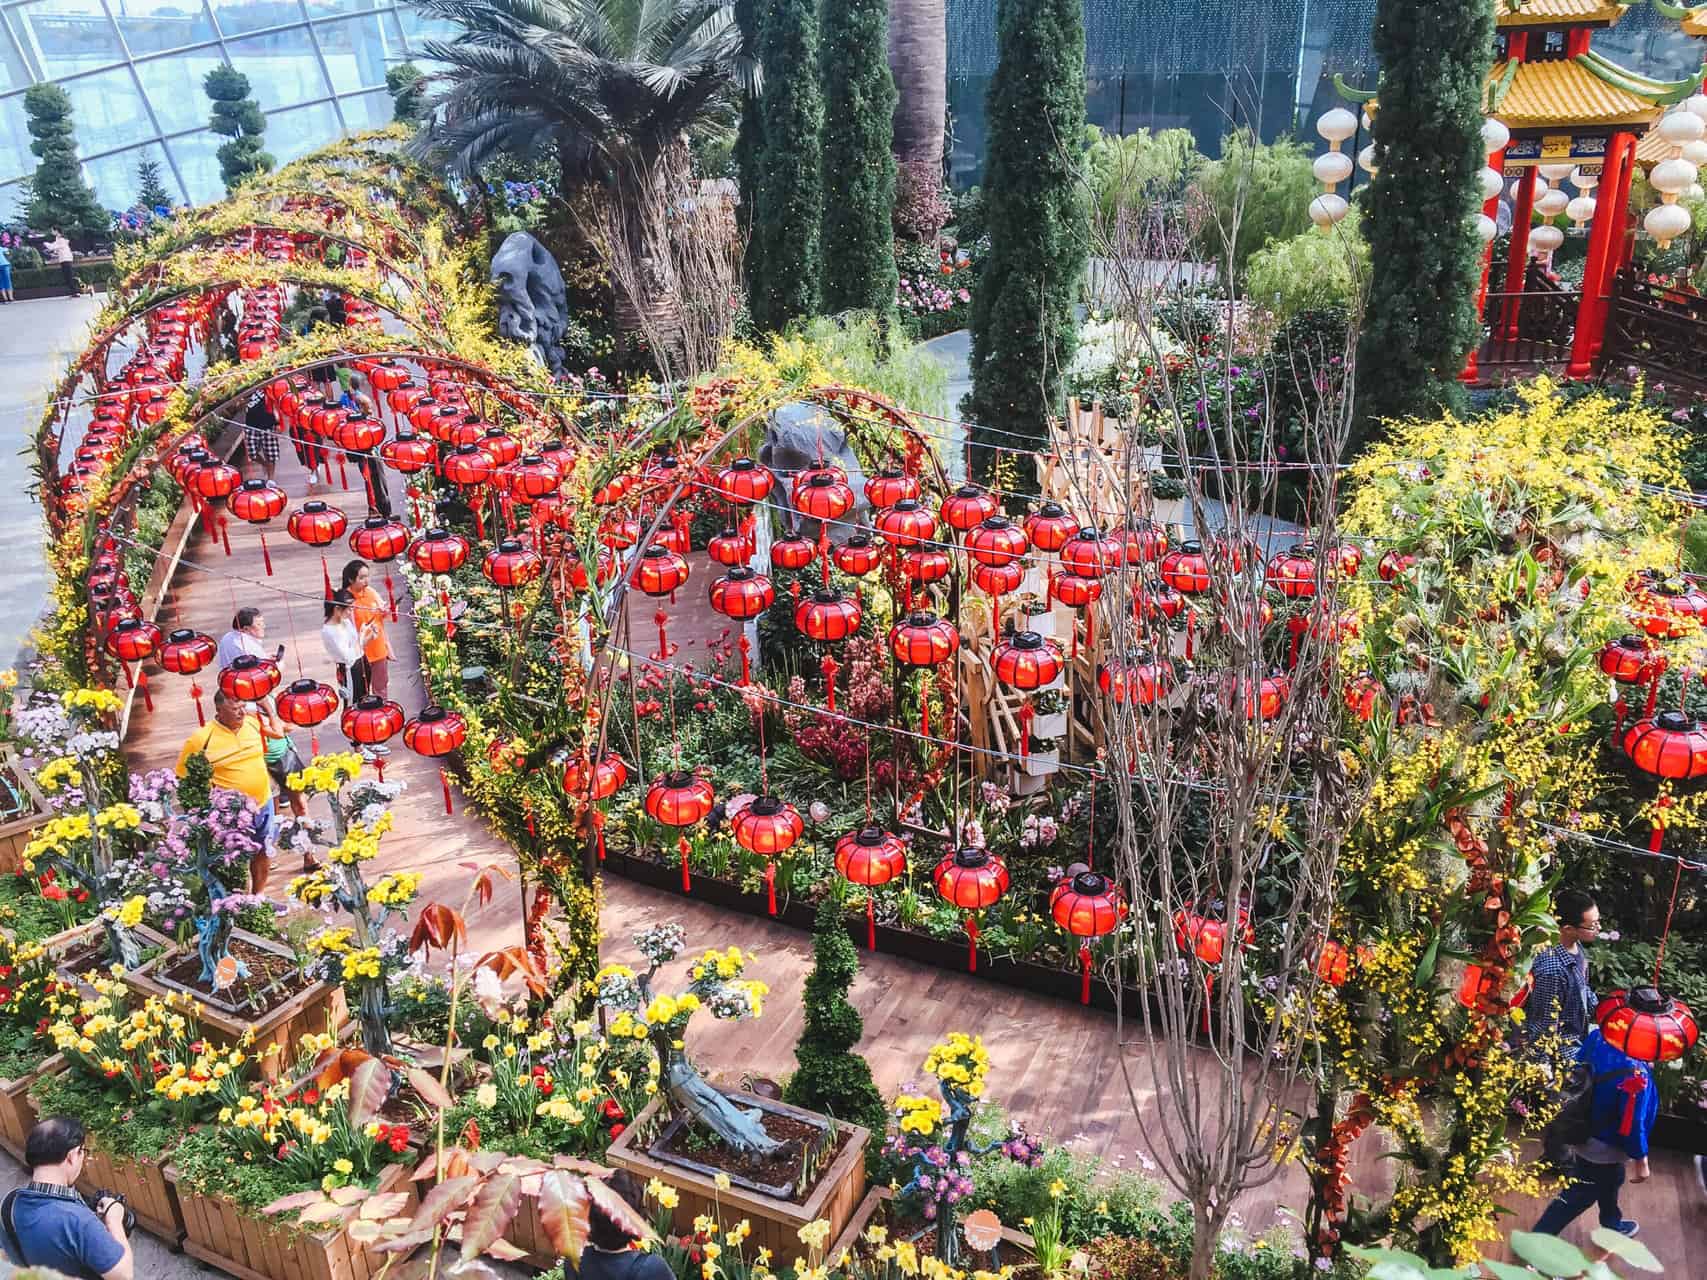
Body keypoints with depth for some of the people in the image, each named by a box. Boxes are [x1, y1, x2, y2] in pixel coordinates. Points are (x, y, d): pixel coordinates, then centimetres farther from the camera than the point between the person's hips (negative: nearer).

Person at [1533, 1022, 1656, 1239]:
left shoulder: (1597, 1035, -16)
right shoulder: (1635, 1073, -36)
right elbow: (1632, 1122, -26)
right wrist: (1640, 1159, -9)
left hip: (1583, 1130, 8)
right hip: (1604, 1147, -8)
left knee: (1611, 1180, 34)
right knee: (1575, 1198, 11)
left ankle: (1612, 1224, 58)